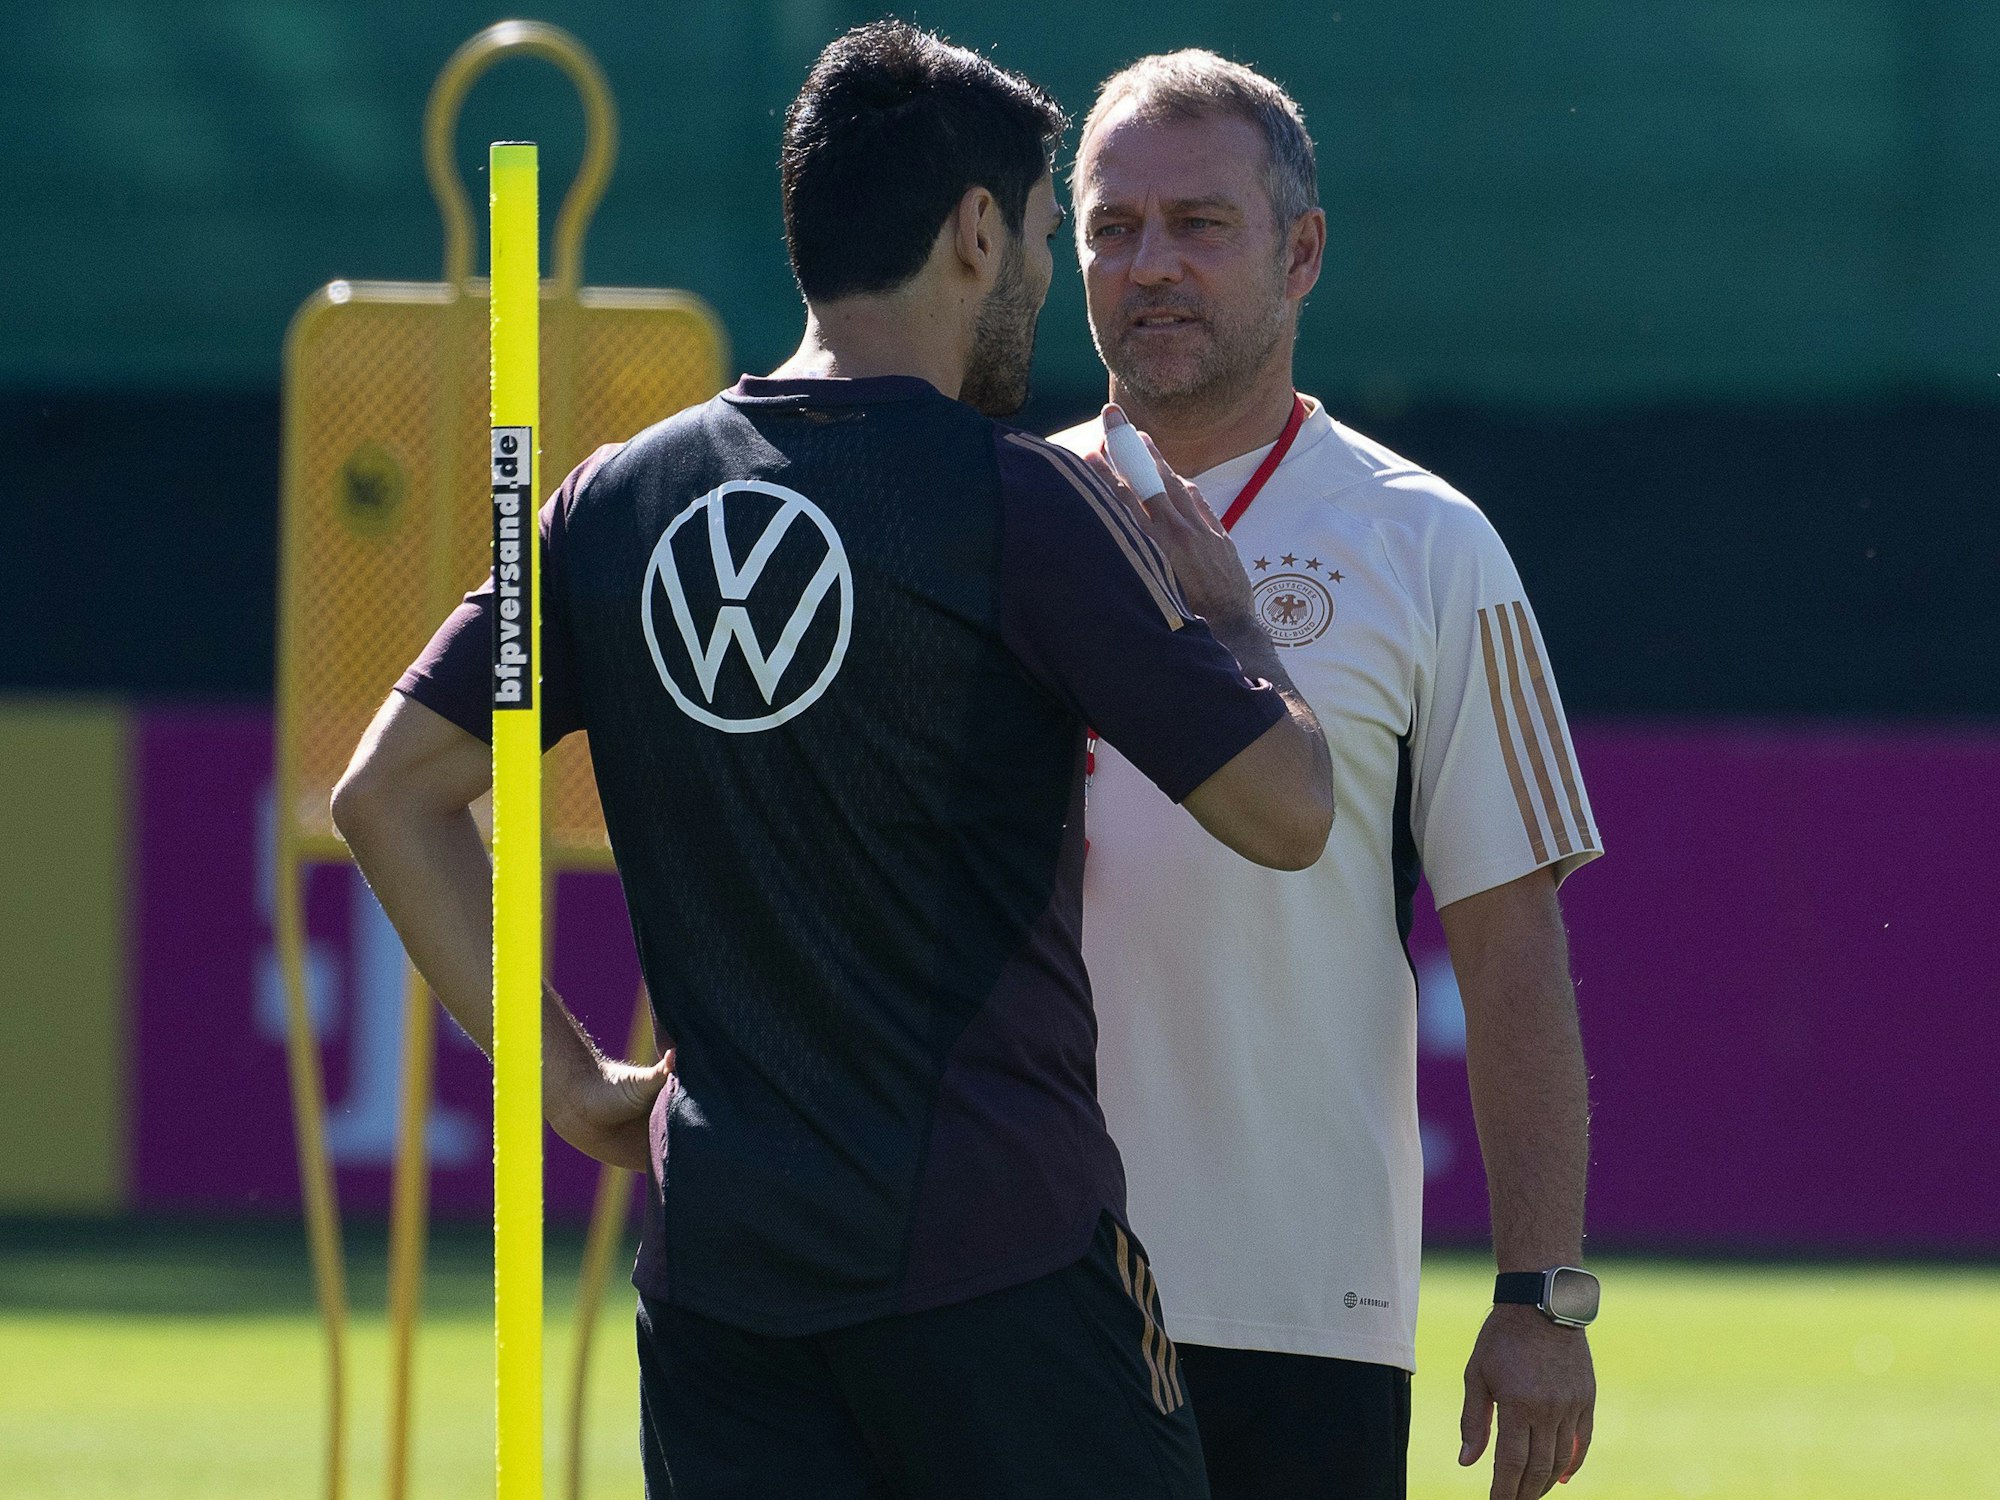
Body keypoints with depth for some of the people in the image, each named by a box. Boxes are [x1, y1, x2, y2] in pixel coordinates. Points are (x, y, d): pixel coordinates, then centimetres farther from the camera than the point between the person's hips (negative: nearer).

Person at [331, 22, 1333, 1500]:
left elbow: (389, 791, 10)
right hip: (1000, 1254, -5)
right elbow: (1284, 810, -7)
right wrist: (1227, 614, 12)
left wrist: (572, 1081, 14)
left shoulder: (620, 501, 9)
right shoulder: (1017, 502, -8)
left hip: (719, 1254, 5)